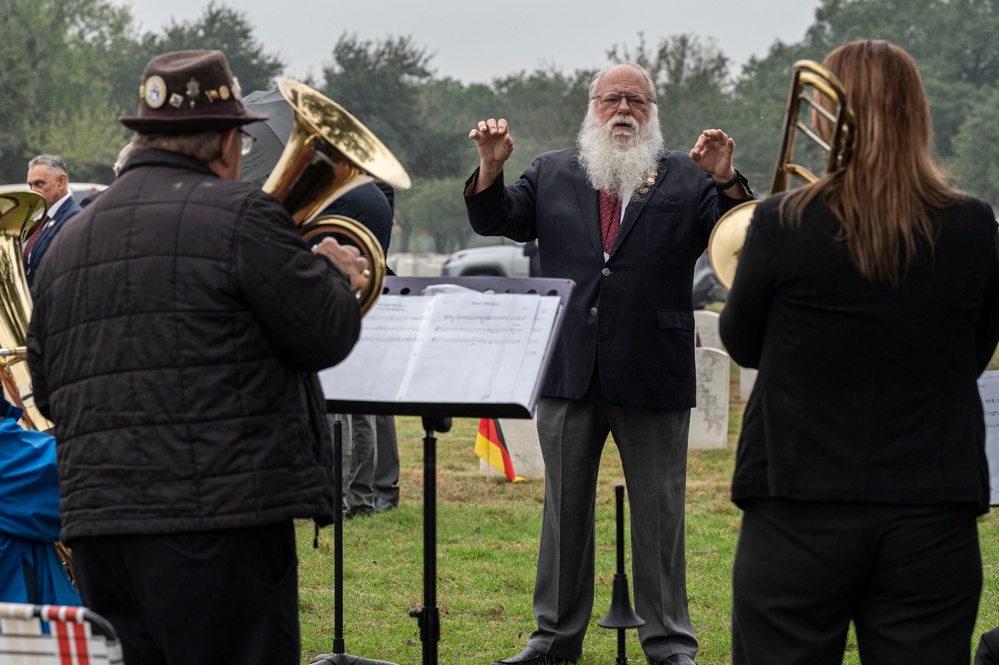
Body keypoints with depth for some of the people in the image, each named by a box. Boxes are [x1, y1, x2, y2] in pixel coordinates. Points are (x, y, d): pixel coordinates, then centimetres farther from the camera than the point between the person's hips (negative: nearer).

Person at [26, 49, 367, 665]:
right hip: (219, 519, -7)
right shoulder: (240, 214, -7)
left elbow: (47, 393, 19)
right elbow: (324, 337, -6)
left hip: (97, 525, 7)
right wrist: (334, 276, 13)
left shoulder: (71, 239, 14)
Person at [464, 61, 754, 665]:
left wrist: (727, 182, -25)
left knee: (659, 515, 5)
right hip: (568, 372, 2)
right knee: (565, 509, 12)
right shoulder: (552, 174, 10)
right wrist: (491, 167, -13)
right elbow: (496, 220, 4)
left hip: (653, 379, -2)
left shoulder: (688, 178, 3)